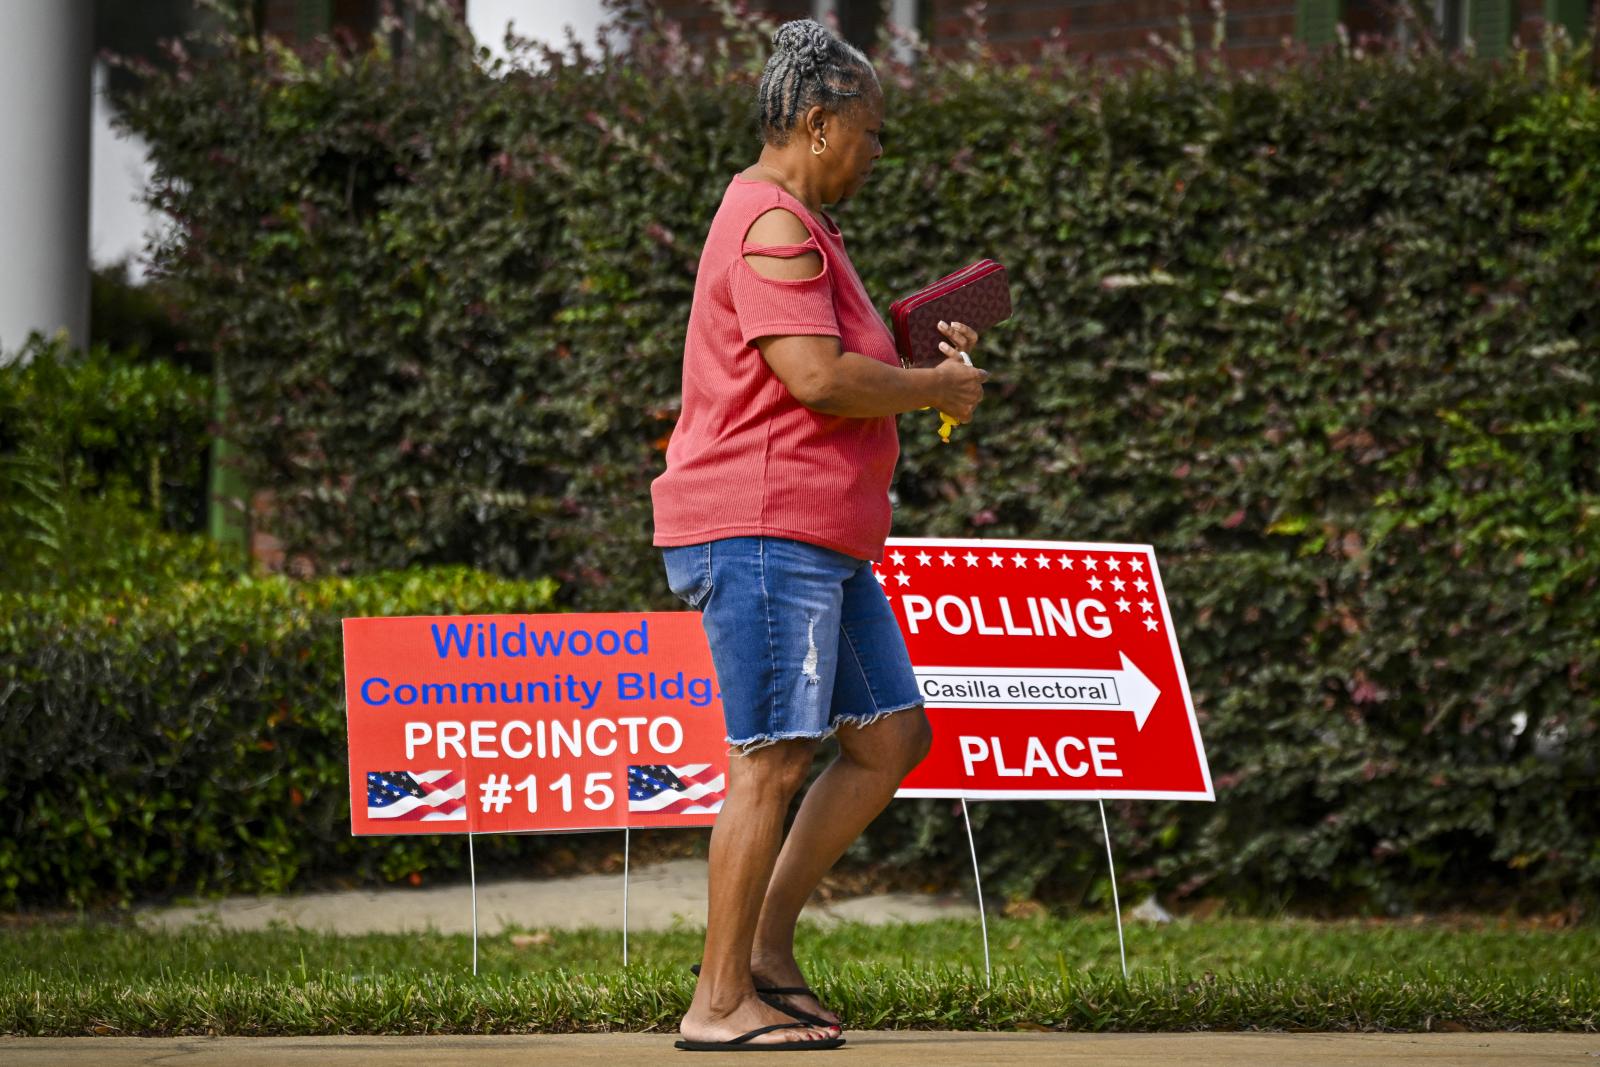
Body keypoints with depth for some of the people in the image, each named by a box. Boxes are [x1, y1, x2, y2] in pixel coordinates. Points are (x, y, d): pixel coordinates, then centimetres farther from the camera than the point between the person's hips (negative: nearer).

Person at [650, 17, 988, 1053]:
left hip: (820, 540, 11)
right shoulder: (774, 228, -14)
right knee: (776, 759, -10)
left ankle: (768, 939, 12)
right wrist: (937, 387, -10)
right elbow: (816, 378, -24)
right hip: (758, 533, -11)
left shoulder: (801, 227, 21)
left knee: (891, 736, 9)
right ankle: (719, 999, -6)